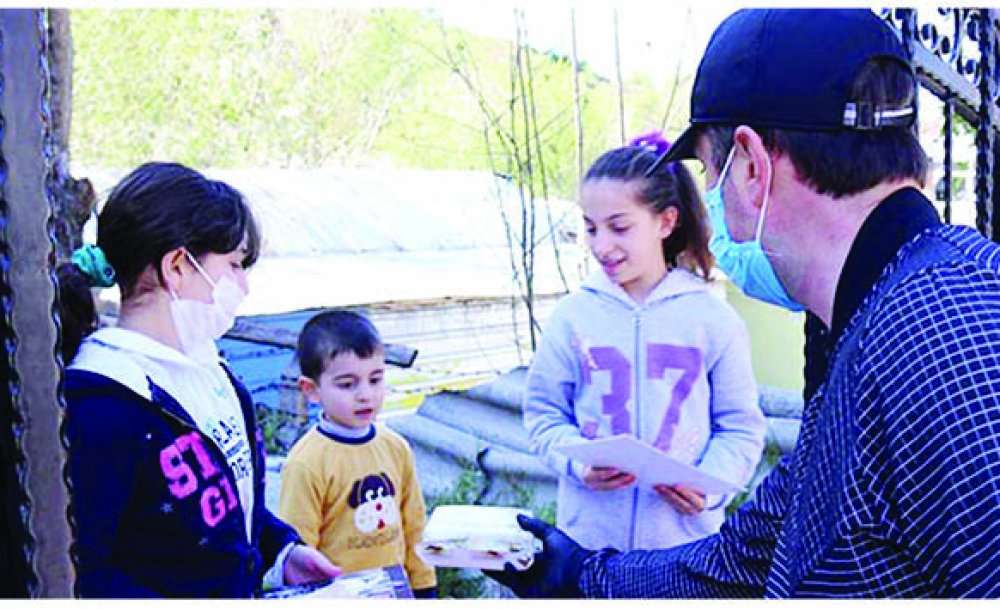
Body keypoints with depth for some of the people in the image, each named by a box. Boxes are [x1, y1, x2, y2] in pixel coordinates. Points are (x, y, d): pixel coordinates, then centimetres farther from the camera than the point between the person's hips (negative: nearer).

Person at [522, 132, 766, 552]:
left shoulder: (711, 318, -3)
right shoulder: (574, 315, -2)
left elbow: (740, 426, 3)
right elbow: (544, 412, 5)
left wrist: (711, 484, -14)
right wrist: (577, 463, -12)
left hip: (685, 536, 0)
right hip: (590, 534, 1)